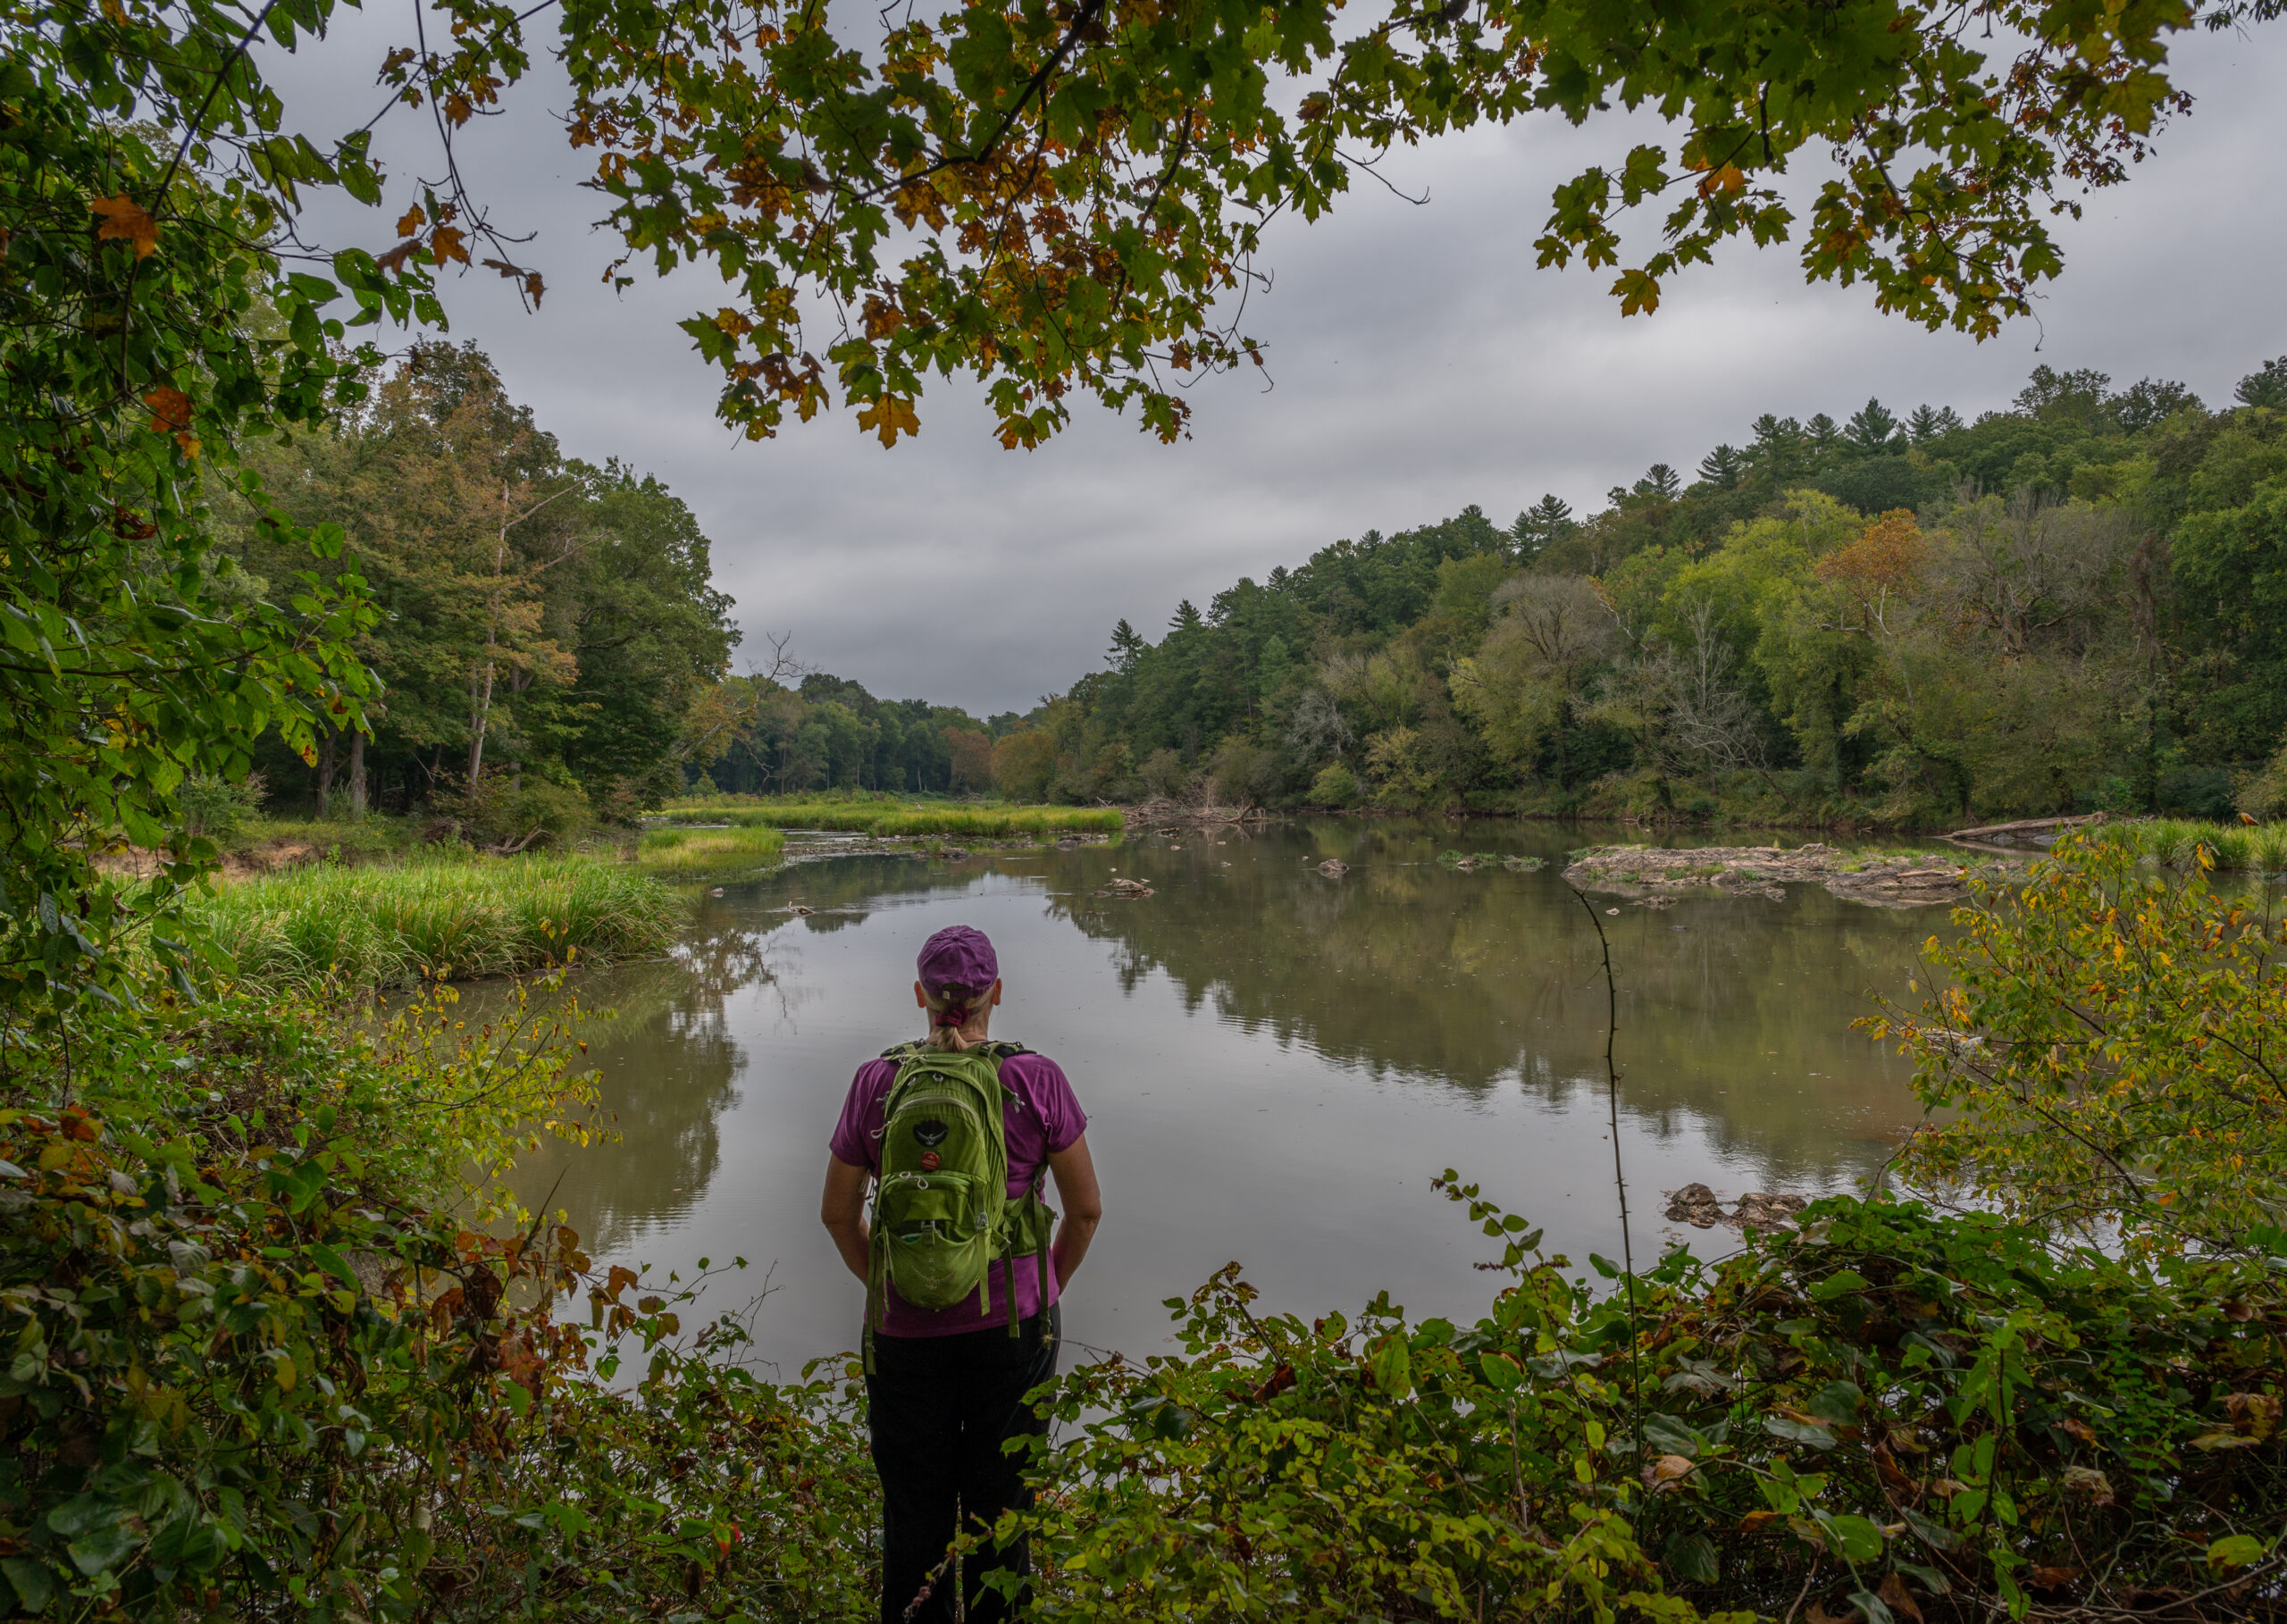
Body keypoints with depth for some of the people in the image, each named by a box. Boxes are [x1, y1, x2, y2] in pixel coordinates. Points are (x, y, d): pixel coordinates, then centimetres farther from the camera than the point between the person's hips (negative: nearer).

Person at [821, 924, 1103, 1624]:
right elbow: (1086, 1209, -5)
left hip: (905, 1329, 1)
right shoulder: (1037, 1080, -12)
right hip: (1013, 1323, 0)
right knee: (1000, 1508, 18)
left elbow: (838, 1213, 0)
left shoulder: (876, 1083, -9)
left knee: (913, 1512, 19)